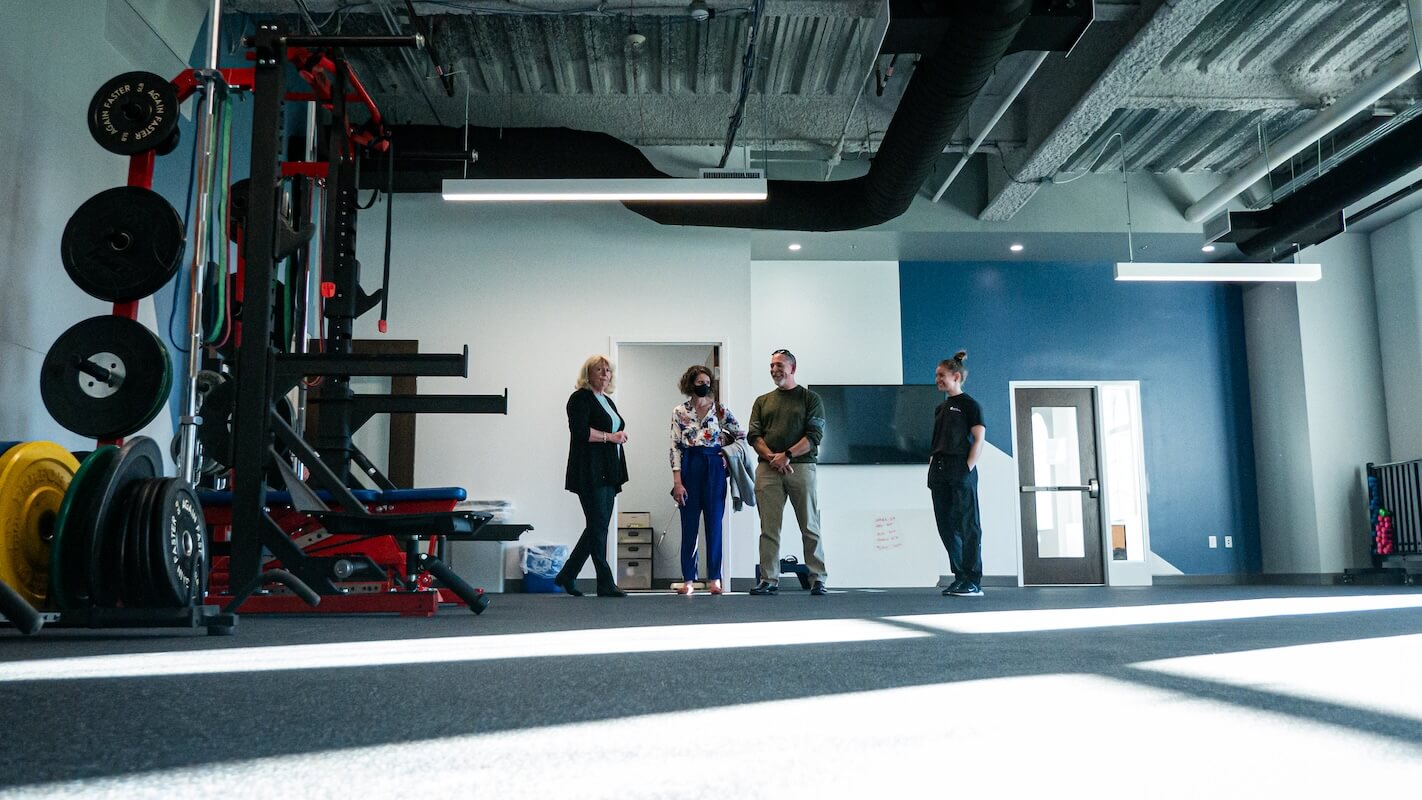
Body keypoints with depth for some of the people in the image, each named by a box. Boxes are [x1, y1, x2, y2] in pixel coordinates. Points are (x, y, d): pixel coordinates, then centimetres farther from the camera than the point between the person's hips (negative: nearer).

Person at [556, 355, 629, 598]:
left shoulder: (607, 401, 21)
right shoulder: (581, 398, -5)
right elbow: (580, 430, -18)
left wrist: (620, 435, 10)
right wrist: (609, 437, -13)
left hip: (608, 474, 9)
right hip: (590, 473, -9)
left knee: (598, 527, 9)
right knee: (598, 526, -7)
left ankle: (566, 576, 18)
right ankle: (606, 584, -4)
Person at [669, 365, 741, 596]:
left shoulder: (721, 410, 5)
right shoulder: (679, 412, 3)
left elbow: (740, 436, 14)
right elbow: (675, 447, 0)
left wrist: (728, 455, 1)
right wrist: (677, 481, -6)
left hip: (714, 468, 0)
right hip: (689, 467, 0)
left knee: (714, 523, 2)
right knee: (689, 525, 2)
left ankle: (714, 578, 8)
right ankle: (688, 579, 8)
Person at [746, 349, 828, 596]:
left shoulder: (810, 399, 9)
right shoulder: (762, 401, 19)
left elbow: (814, 435, -2)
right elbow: (753, 435, 9)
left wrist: (788, 455, -13)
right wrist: (772, 457, -9)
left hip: (801, 467, -3)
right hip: (767, 469, 3)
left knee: (810, 527, -3)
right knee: (769, 529, 0)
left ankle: (818, 580, 0)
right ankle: (769, 580, 3)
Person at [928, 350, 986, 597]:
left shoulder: (969, 405, -2)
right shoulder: (940, 408, 19)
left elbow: (979, 439, -8)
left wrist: (968, 469, -15)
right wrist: (932, 468, 10)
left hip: (961, 472, -8)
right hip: (940, 472, 8)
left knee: (967, 526, -6)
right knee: (946, 525, 7)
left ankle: (974, 582, -3)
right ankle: (960, 577, 14)